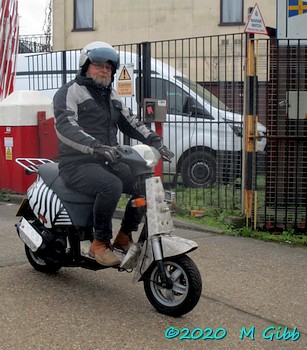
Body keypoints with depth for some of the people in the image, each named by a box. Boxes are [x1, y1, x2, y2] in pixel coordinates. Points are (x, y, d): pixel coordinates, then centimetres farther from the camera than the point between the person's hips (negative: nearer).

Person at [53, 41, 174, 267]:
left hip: (108, 162, 7)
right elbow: (65, 127, -22)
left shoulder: (111, 96, 19)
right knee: (111, 186, -34)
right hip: (78, 164, -7)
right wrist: (96, 147, -38)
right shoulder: (70, 92, -6)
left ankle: (125, 236, 5)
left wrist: (155, 141, 0)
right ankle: (100, 243, -18)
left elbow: (130, 122, 18)